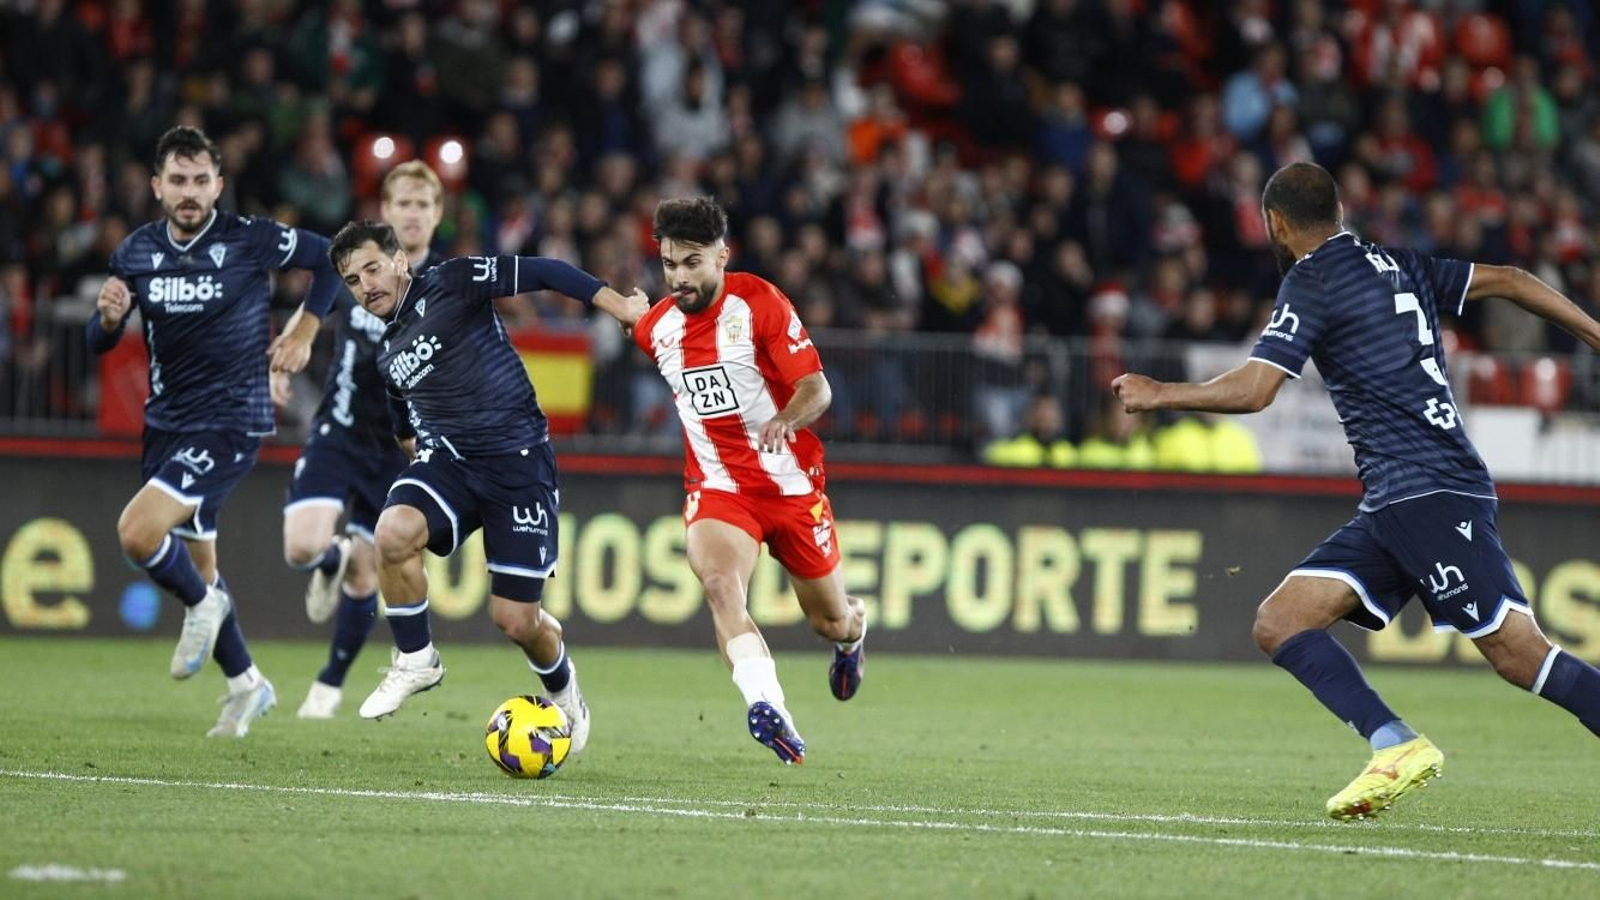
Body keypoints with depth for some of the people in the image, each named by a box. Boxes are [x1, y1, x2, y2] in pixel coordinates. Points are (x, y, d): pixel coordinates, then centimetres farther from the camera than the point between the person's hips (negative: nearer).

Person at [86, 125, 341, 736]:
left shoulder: (251, 240, -12)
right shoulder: (136, 252, 1)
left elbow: (330, 257, 1)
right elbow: (99, 343, 7)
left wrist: (303, 331, -1)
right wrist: (109, 316, -15)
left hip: (230, 422, -6)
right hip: (166, 424, 6)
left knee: (137, 532, -23)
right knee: (196, 565, 14)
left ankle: (203, 605, 6)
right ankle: (246, 685, 32)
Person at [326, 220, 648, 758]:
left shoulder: (448, 285, -7)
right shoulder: (386, 354, 13)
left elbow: (539, 272, -12)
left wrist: (616, 305, -18)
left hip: (518, 465, -5)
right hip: (446, 458, 5)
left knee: (515, 621, -4)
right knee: (393, 532, -29)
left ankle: (562, 688, 31)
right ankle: (416, 663, -8)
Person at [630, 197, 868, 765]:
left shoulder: (759, 303, -12)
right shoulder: (655, 328, 2)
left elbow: (816, 388, -17)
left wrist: (786, 420, -35)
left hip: (791, 482, -2)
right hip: (718, 488, 2)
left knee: (830, 621, 13)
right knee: (719, 585, -31)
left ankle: (852, 632, 52)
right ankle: (766, 708, -46)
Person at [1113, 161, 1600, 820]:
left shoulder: (1312, 283, -4)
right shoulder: (1397, 266, 19)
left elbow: (1251, 391, -11)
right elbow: (1507, 281, 19)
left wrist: (1157, 394, 3)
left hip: (1427, 490, -8)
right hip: (1393, 506, 8)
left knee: (1518, 654, -13)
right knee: (1279, 624, -2)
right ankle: (1395, 747, -15)